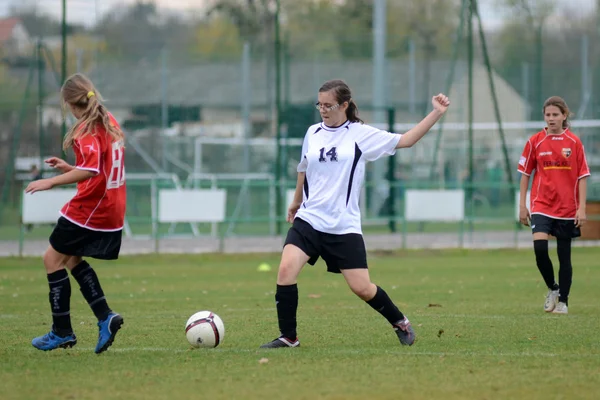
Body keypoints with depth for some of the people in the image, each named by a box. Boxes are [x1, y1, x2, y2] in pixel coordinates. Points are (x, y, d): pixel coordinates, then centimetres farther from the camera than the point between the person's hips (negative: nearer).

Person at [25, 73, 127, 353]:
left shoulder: (88, 130, -15)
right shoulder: (110, 123, 12)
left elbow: (91, 170, -28)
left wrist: (53, 181, -26)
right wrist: (68, 168, 19)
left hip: (89, 210, -9)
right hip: (112, 210, 9)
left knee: (53, 258, 1)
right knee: (72, 259, 20)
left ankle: (62, 332, 2)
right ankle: (105, 317, 9)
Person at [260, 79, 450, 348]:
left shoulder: (361, 134, -2)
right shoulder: (313, 134, 8)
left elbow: (405, 141, -1)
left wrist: (436, 113, -9)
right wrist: (296, 202, 38)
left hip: (344, 226, -3)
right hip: (309, 220, 3)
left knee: (361, 287, -3)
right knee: (286, 269, -19)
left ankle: (400, 323, 25)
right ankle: (288, 337, -8)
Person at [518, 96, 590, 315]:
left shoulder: (574, 143, -1)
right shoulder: (535, 142, 1)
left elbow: (582, 176, 0)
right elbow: (525, 174, 7)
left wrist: (582, 208, -6)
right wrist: (522, 205, 4)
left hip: (567, 208, 0)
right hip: (541, 205, 0)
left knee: (564, 256, 4)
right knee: (540, 248, -18)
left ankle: (563, 301, 16)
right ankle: (552, 288, 5)